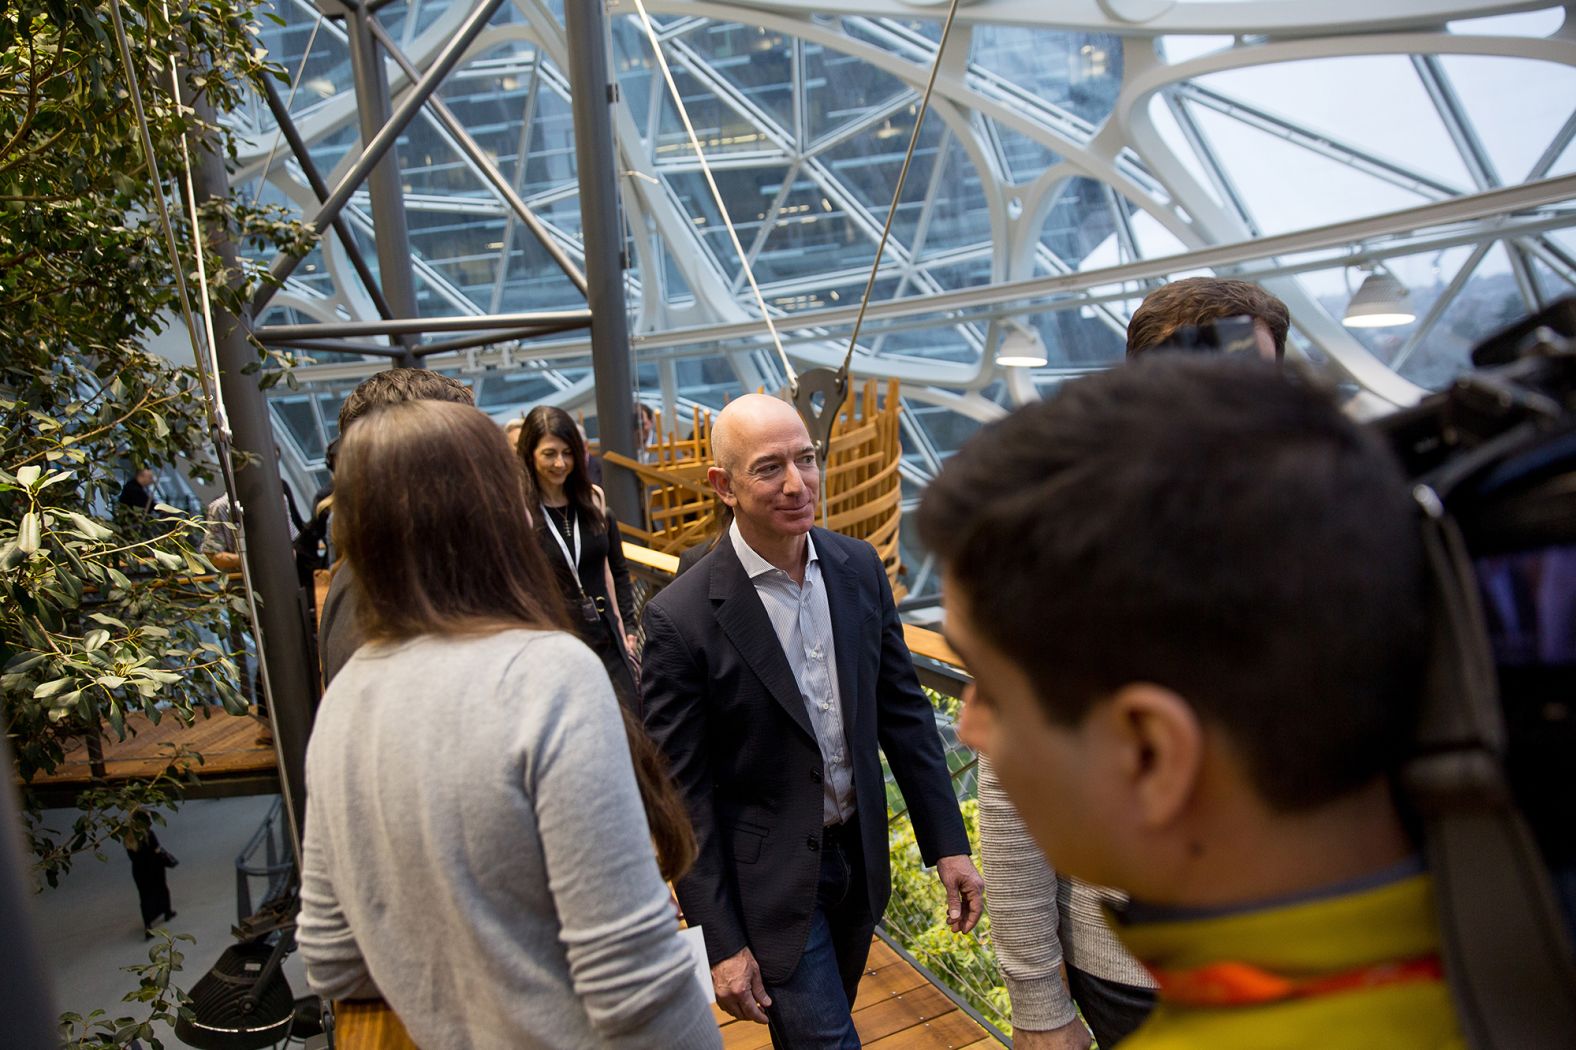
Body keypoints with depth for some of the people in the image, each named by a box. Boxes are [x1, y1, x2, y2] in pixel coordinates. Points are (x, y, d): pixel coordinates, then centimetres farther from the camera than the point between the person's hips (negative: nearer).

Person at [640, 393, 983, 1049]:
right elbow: (680, 793, -15)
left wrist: (947, 844, 2)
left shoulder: (859, 568, -5)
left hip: (859, 855, 6)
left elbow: (903, 710, 3)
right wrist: (721, 943, -13)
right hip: (770, 882, -5)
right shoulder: (680, 618, -21)